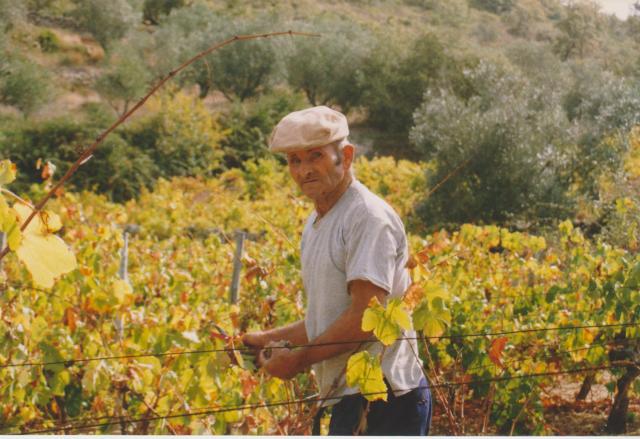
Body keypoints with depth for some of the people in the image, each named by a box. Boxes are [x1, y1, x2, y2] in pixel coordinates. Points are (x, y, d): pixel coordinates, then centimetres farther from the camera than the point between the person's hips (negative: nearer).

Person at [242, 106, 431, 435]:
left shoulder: (369, 217, -13)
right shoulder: (315, 224, 18)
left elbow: (366, 316, -20)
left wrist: (300, 358, -13)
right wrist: (268, 339, 15)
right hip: (349, 398, 10)